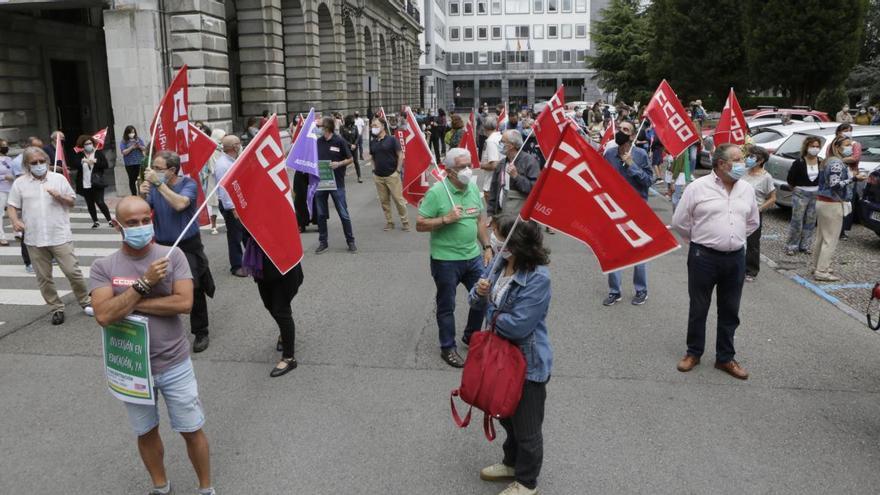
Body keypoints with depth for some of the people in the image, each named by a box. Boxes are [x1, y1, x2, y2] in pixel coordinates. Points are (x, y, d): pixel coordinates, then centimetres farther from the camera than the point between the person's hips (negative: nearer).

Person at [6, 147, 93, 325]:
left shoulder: (59, 178, 3)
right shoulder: (20, 183, 4)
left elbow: (72, 201, 7)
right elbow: (11, 206, 6)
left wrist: (60, 197, -13)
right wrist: (15, 221, -13)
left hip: (60, 237, -1)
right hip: (34, 240, 2)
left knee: (73, 271, -3)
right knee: (43, 277, 8)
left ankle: (86, 302, 16)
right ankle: (57, 308, 20)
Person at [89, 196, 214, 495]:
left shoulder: (172, 256, -9)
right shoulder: (103, 267, -7)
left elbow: (184, 302, -20)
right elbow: (103, 316, -20)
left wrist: (131, 304, -18)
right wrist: (144, 283, -25)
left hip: (174, 365, -1)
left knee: (192, 431, 10)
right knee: (146, 433, 20)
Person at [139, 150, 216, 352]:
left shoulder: (188, 184, -9)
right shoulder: (153, 186, 1)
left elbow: (180, 204, -28)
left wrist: (158, 183, -27)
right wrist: (142, 196, -25)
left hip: (188, 246, -3)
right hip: (163, 245, 3)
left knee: (194, 291, -1)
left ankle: (201, 333, 15)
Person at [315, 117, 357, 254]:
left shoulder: (340, 141, -6)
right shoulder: (317, 142, 4)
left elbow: (350, 159, 1)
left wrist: (339, 164, -16)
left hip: (336, 182, -4)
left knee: (343, 214, 1)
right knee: (321, 214, 10)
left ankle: (350, 241, 13)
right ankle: (322, 242, 21)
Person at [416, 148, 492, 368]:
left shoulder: (474, 188, 4)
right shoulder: (436, 192, -15)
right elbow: (420, 225, -13)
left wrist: (487, 247, 10)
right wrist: (446, 219, -24)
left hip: (474, 256, 6)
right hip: (446, 260, -6)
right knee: (447, 306, 8)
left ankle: (471, 336, 36)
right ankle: (448, 348, 25)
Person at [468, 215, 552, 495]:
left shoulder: (538, 278, -28)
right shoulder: (501, 265, -3)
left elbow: (517, 326, -31)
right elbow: (477, 303, 7)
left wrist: (490, 311, -14)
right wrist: (479, 293, -17)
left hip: (529, 364, -8)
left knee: (526, 427, 12)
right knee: (508, 418, 27)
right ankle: (512, 463, 50)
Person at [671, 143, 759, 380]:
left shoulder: (747, 190, 6)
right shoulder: (698, 187, -8)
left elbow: (753, 222, 20)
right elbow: (679, 221, -2)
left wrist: (734, 239, 13)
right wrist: (700, 239, 6)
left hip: (735, 258, 4)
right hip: (704, 257, -4)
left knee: (730, 311, 11)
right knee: (698, 308, 9)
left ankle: (725, 358, 25)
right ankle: (694, 352, 25)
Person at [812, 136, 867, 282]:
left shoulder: (828, 161, 13)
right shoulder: (837, 163, -15)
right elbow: (835, 184, -24)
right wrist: (854, 178, -27)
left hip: (821, 202, 10)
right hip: (832, 205, -10)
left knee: (821, 237, 15)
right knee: (830, 240, -5)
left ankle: (817, 267, 24)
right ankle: (821, 272, -4)